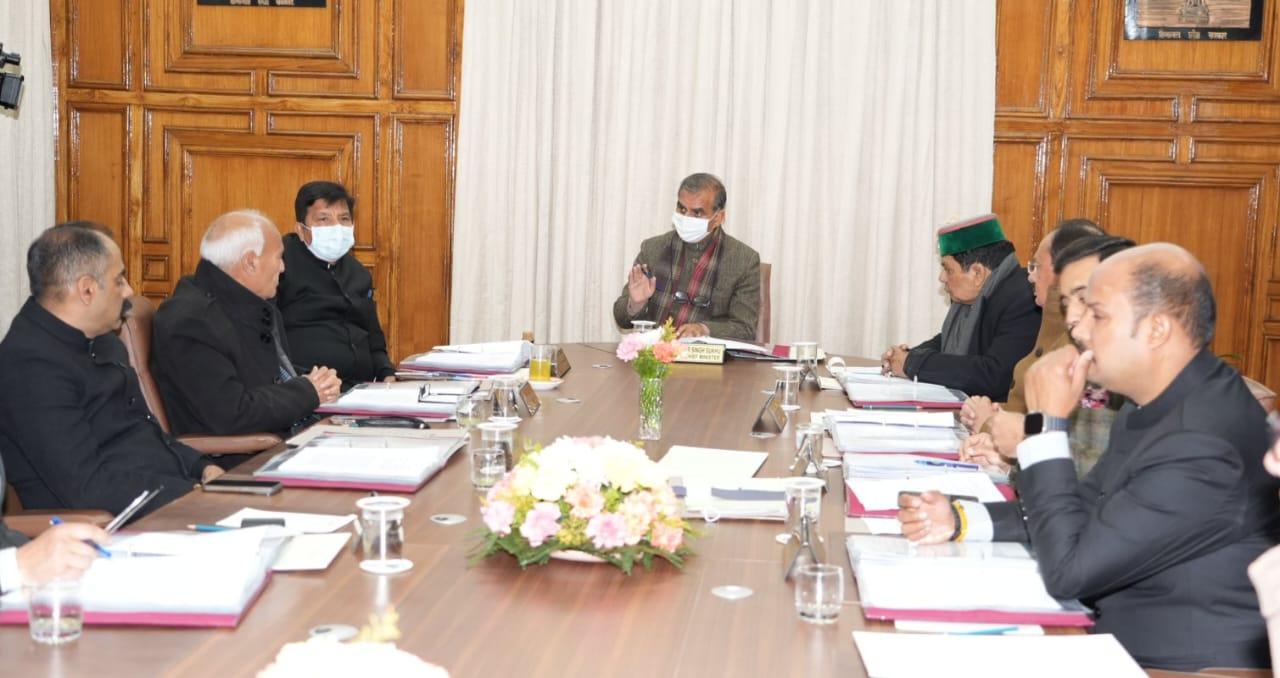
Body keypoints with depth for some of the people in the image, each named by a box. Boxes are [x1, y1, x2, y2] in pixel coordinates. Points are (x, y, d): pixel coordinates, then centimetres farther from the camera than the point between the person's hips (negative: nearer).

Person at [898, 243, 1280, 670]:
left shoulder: (1201, 445, -28)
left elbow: (1067, 571, -23)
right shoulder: (1163, 400, 1)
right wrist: (959, 519, 0)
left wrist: (1047, 423, -19)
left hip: (1180, 663, -8)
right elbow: (1086, 506, 12)